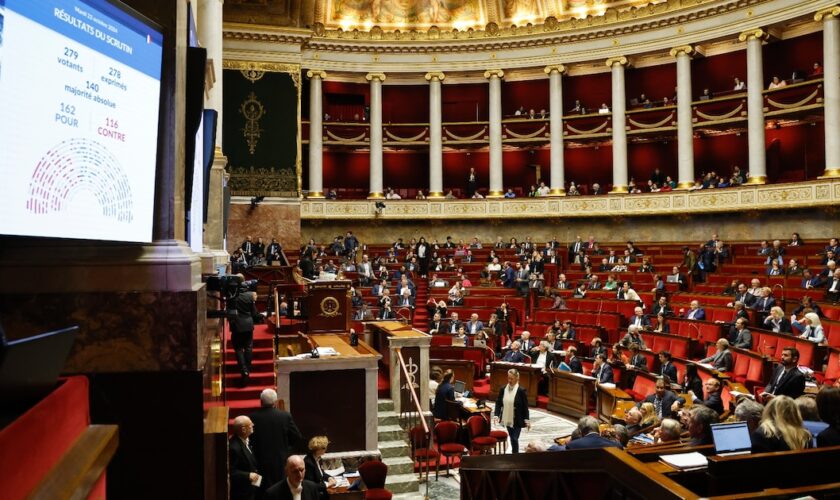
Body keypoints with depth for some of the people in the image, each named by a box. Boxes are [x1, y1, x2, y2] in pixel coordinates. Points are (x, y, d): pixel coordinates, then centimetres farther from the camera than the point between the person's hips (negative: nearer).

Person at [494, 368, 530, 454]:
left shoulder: (521, 391, -12)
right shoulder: (503, 389, -1)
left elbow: (525, 406, -8)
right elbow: (498, 403, 4)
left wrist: (527, 420, -10)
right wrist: (497, 415, -7)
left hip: (517, 420, -4)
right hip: (507, 419, 4)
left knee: (515, 439, -6)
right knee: (511, 438, 15)